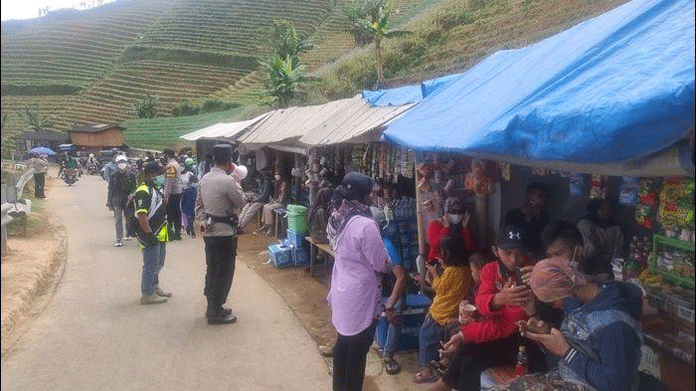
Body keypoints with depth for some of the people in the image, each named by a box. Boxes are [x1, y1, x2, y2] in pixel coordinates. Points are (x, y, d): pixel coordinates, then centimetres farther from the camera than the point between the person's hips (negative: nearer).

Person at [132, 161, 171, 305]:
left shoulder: (154, 189, 14)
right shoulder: (143, 191, -19)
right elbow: (141, 215, -26)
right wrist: (149, 234, -25)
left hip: (159, 235, 10)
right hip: (151, 236, -10)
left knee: (158, 264, 22)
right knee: (150, 265, -2)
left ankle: (155, 287, 37)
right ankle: (147, 294, 9)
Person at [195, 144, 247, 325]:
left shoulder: (204, 179, 7)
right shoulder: (227, 181, -19)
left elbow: (199, 205, 12)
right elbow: (242, 202, -8)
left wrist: (203, 222, 10)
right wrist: (237, 185, 4)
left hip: (209, 232, 8)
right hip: (225, 233, -8)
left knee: (212, 270, 17)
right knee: (224, 273, 2)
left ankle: (212, 308, 30)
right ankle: (216, 313, 9)